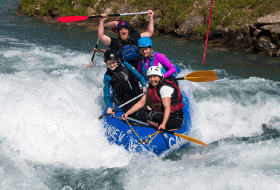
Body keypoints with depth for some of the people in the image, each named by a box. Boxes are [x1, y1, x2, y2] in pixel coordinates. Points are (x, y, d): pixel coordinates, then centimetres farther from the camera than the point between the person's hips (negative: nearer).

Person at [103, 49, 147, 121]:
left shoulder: (125, 65, 3)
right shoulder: (107, 76, -3)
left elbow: (139, 76, 5)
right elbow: (106, 95, 1)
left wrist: (144, 86, -12)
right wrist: (109, 107, -12)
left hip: (137, 93, 3)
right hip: (124, 99, -3)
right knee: (140, 115, -24)